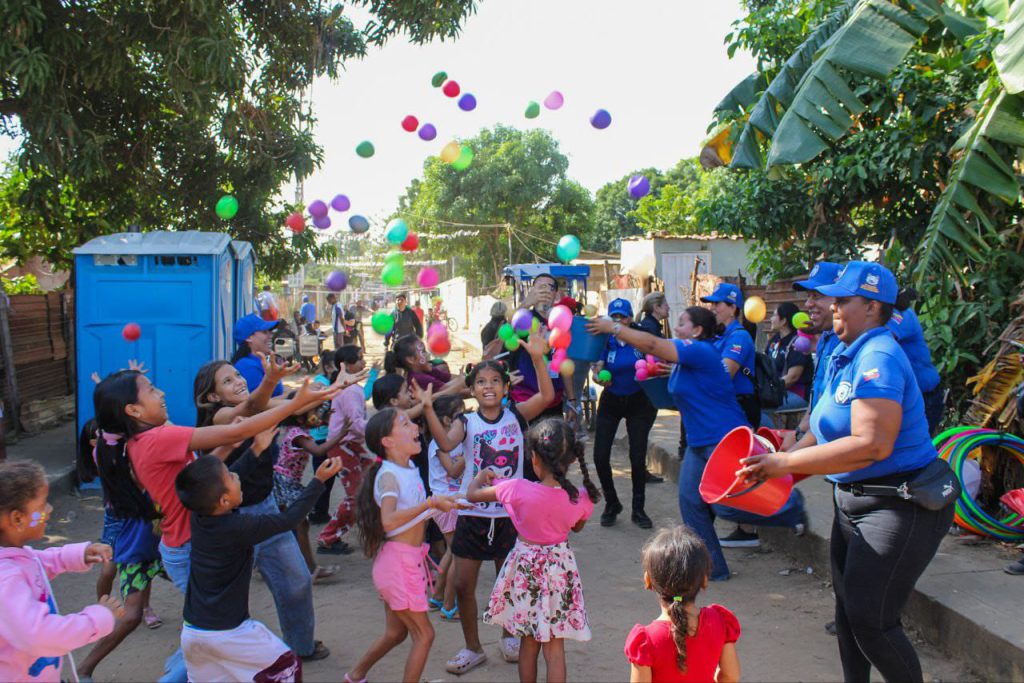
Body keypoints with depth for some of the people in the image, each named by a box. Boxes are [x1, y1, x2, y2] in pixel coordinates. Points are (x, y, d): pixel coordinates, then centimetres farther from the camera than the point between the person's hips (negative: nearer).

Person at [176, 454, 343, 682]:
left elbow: (209, 480, 15)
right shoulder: (238, 528, -23)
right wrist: (319, 480, -7)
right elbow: (288, 520, -13)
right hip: (227, 632, -7)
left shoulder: (197, 516, -4)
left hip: (191, 630, 7)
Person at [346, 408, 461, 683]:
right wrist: (430, 503, -36)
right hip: (397, 562, -9)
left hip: (409, 561, 9)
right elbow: (388, 520, -36)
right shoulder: (388, 475, -19)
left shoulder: (409, 469, 7)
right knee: (424, 634, 1)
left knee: (395, 632, 22)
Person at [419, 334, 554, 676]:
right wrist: (429, 409, -37)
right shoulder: (466, 422, -5)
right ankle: (473, 648, 25)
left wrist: (537, 358, -32)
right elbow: (446, 443, -25)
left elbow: (546, 396, -20)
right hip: (472, 514, 0)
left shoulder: (516, 415, -4)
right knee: (463, 586, 5)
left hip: (508, 514, 0)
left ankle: (508, 636, 41)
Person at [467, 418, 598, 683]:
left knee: (528, 642, 17)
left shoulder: (518, 490, -23)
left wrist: (482, 476, 12)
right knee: (555, 648, 10)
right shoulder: (580, 498, -15)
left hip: (526, 567, -1)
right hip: (560, 567, 1)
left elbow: (472, 494, -8)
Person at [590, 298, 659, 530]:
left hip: (639, 402, -1)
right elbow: (597, 370, -19)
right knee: (600, 456, -5)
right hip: (611, 401, 1)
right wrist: (600, 377, -42)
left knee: (638, 457, -5)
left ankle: (638, 509, 13)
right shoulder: (605, 341, -11)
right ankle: (611, 504, 18)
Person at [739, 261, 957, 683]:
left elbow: (871, 445, -32)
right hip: (854, 502, 10)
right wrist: (773, 466, -3)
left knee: (870, 619, -7)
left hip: (901, 506, -10)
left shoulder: (878, 357, -23)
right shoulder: (843, 356, 8)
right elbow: (825, 433, 11)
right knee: (848, 608, 18)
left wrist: (785, 463, -28)